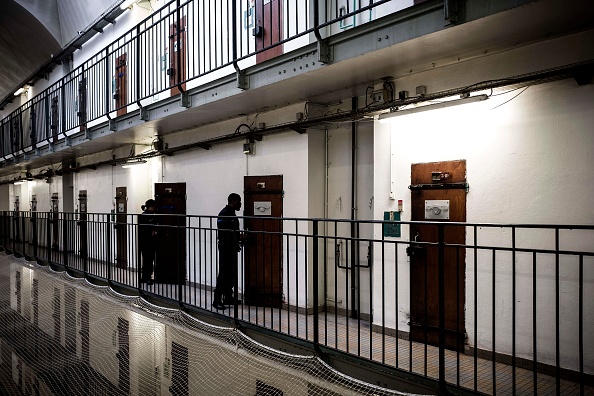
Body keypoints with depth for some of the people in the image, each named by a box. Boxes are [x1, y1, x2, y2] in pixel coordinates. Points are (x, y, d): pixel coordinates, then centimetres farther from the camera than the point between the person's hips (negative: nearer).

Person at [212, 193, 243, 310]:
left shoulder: (232, 214, 16)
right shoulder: (224, 213, -14)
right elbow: (223, 232, -22)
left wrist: (239, 237, 8)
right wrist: (239, 237, -20)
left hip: (232, 248, 10)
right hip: (225, 248, -10)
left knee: (231, 274, 13)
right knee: (224, 274, -7)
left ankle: (228, 297, 21)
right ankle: (217, 300, -1)